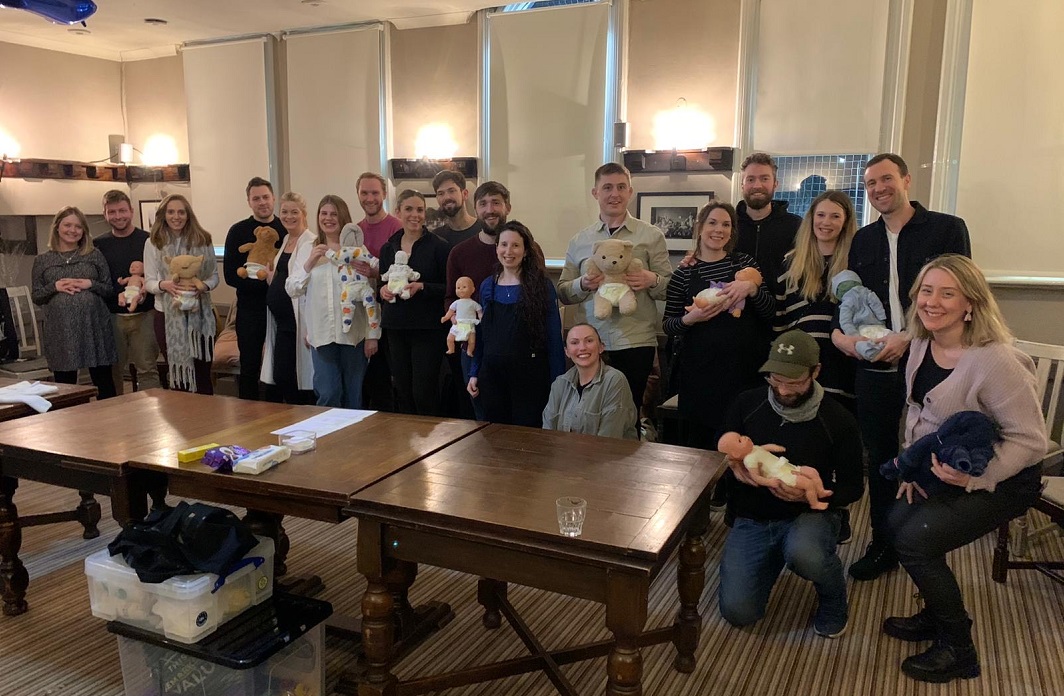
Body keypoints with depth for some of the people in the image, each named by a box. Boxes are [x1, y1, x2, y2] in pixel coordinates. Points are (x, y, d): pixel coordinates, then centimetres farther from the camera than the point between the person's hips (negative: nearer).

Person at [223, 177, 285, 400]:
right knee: (250, 367, 6)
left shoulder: (286, 229, 3)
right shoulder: (238, 231, 1)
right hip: (251, 308, -1)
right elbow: (231, 276, -4)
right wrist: (266, 284, -15)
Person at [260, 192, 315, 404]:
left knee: (298, 380, -2)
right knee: (279, 378, 12)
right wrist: (269, 274, 4)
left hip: (298, 321, -8)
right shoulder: (284, 241, 15)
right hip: (282, 322, 9)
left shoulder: (312, 243, -12)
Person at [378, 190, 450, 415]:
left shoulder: (438, 247, -4)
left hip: (428, 329, -4)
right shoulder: (388, 248, 10)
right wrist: (383, 290, -2)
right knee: (402, 391, 8)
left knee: (424, 393, -5)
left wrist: (422, 287, -18)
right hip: (396, 329, 5)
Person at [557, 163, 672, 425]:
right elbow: (563, 293, 12)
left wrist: (652, 281, -15)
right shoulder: (579, 241, 11)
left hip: (635, 342, -2)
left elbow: (670, 288, 6)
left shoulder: (651, 236, 5)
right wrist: (583, 284, -9)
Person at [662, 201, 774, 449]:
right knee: (698, 440, 4)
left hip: (742, 366, 1)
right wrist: (690, 319, -16)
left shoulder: (745, 263, 6)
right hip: (699, 369, -1)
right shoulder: (684, 273, 3)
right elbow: (667, 325, 4)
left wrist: (751, 289, -14)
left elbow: (769, 313, 4)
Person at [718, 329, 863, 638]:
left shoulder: (838, 420, -10)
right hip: (752, 519, 3)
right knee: (737, 612, -13)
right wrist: (735, 468, -19)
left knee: (803, 553, -40)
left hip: (809, 514, -2)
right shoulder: (746, 403, -4)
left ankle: (833, 602, -1)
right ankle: (773, 560, 22)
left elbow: (852, 487, -3)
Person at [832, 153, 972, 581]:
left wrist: (908, 338, -17)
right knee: (880, 459, 12)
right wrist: (839, 332, -4)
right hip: (874, 369, 4)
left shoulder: (946, 229, -1)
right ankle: (882, 546, 26)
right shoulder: (862, 240, 14)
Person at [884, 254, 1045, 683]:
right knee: (896, 522, 0)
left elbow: (1030, 441, -24)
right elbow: (917, 410, 10)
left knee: (915, 540, -16)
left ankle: (958, 651, 7)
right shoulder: (922, 345, -3)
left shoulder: (995, 360, -29)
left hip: (1002, 481, -8)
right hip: (941, 469, 8)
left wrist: (974, 477, -33)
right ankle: (936, 616, 25)